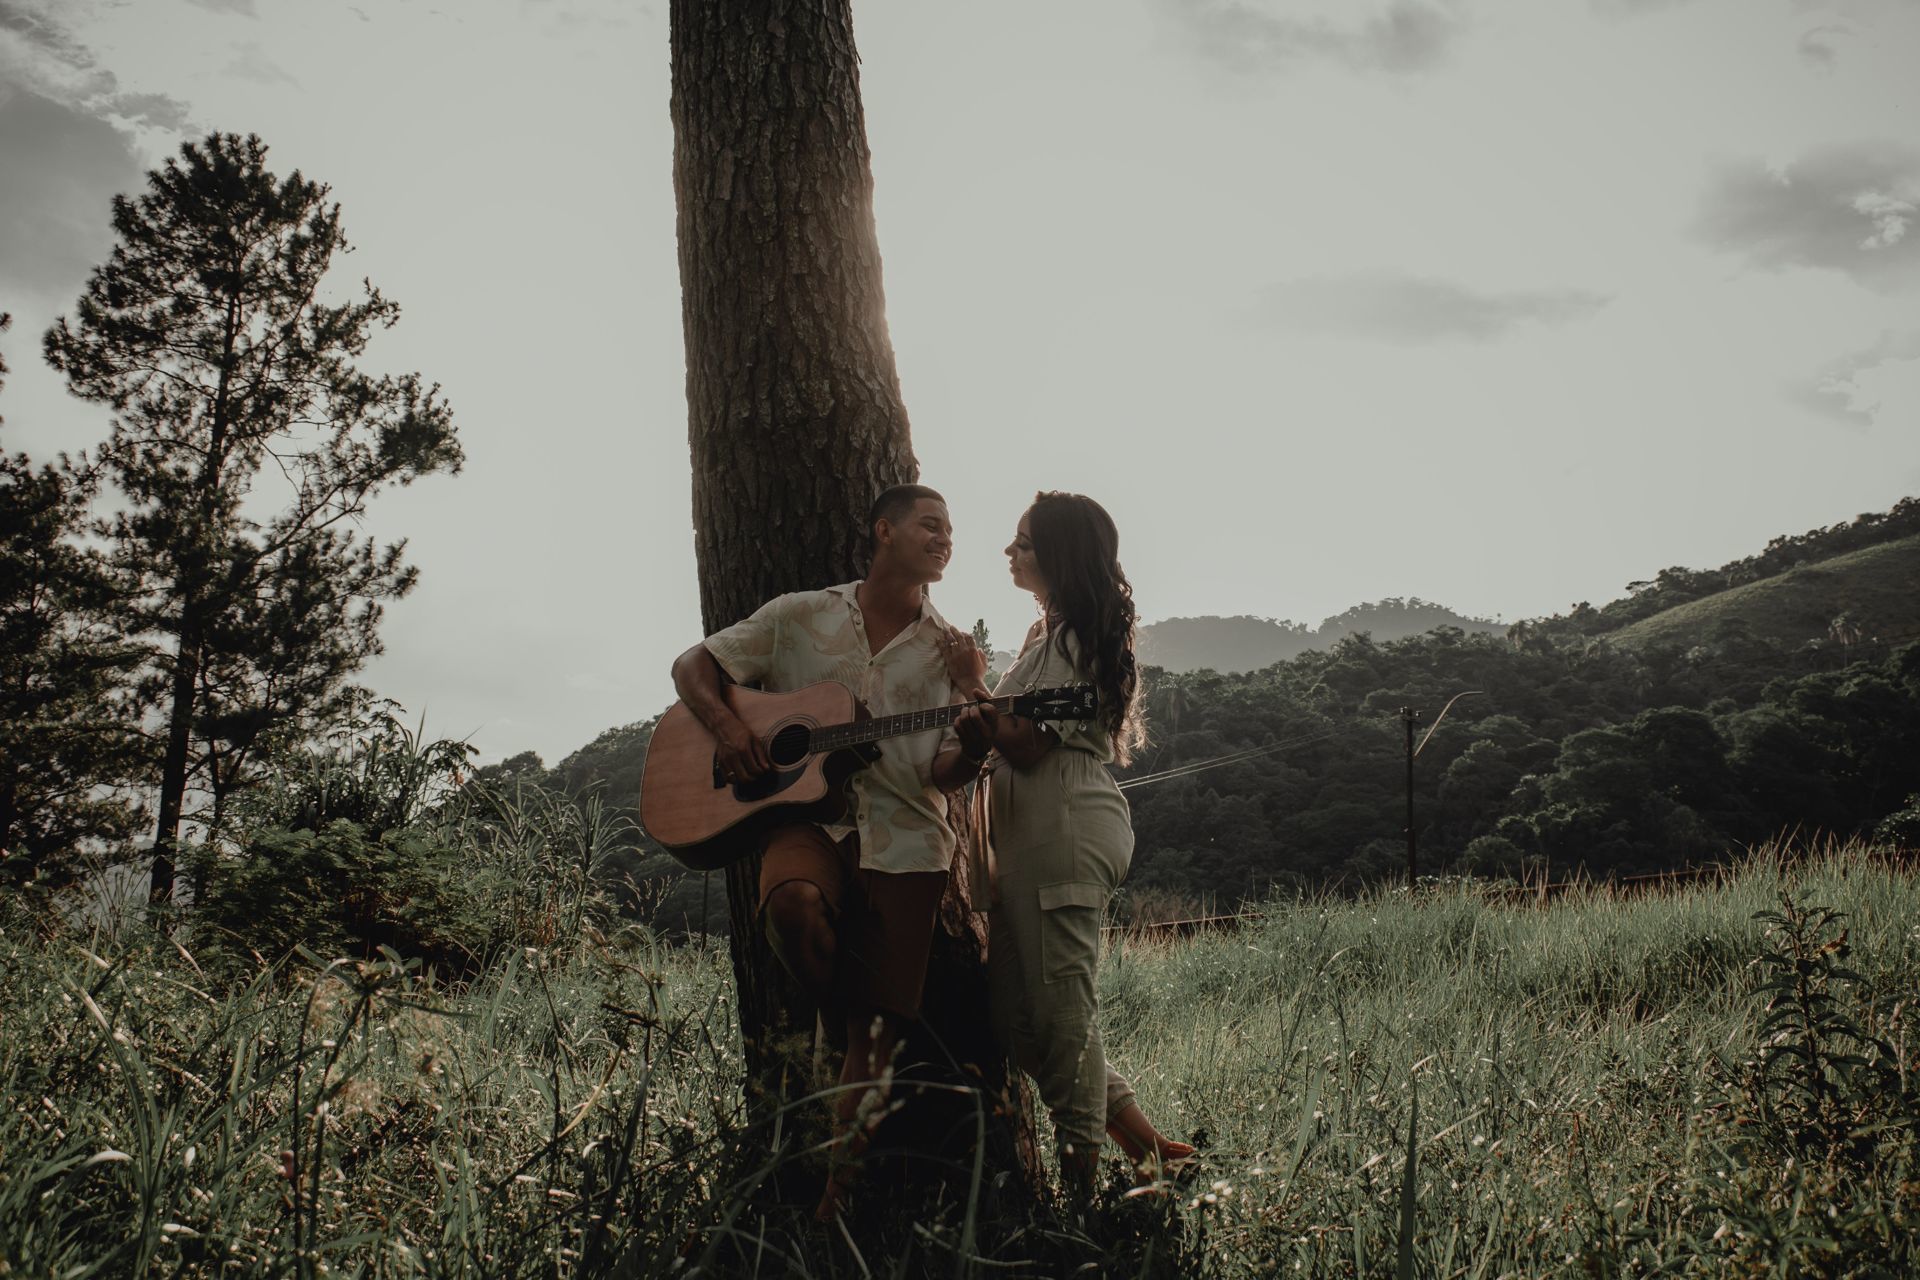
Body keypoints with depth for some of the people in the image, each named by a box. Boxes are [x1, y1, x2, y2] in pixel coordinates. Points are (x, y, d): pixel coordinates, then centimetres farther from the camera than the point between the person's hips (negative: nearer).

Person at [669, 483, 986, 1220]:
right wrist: (724, 724, -8)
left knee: (879, 1026, -5)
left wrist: (977, 748, -19)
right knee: (793, 904, -35)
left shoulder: (949, 650, 10)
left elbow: (943, 773, 4)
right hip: (806, 815, -1)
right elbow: (693, 664, 12)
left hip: (904, 836, 1)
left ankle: (842, 1183, 10)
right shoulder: (800, 618, 8)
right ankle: (855, 1030, -6)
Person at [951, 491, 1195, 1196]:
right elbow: (1017, 741, 16)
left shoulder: (1072, 638, -10)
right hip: (1032, 832, 10)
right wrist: (979, 734, -3)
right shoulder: (1053, 634, 21)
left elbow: (1029, 748, -15)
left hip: (1065, 829, -10)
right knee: (1013, 1007, 11)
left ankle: (1082, 1171, 7)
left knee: (1058, 1004, -4)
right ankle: (1136, 1134, 18)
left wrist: (972, 688, -7)